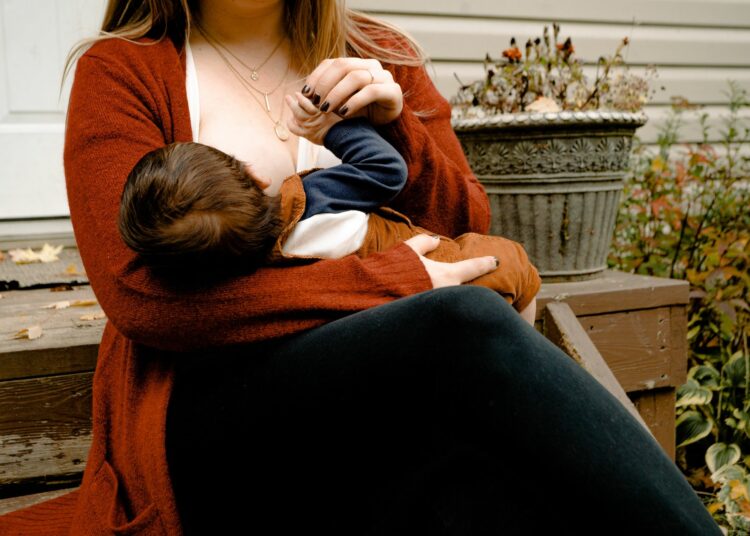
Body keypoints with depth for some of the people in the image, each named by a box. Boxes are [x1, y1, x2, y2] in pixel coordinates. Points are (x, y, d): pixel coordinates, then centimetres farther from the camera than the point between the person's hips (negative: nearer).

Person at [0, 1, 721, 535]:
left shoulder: (383, 60, 17)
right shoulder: (122, 71, 6)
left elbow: (469, 238, 17)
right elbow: (141, 294, -9)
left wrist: (395, 126, -3)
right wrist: (394, 284, -14)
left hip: (382, 397, 4)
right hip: (207, 409, -3)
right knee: (466, 325, -33)